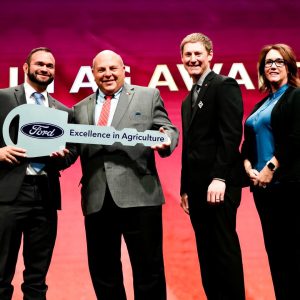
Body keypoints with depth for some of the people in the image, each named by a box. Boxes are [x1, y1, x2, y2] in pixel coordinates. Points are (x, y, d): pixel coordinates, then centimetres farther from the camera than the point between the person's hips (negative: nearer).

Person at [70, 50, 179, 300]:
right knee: (102, 270, 11)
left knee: (148, 267, 1)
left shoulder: (148, 96, 10)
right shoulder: (81, 109, 19)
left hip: (139, 195, -3)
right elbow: (75, 149, 15)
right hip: (96, 200, 3)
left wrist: (165, 139, -17)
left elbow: (168, 130, 5)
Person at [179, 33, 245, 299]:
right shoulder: (189, 100, 20)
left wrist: (219, 178, -21)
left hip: (218, 185, -8)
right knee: (206, 252, 9)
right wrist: (185, 188, 16)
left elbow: (231, 135, -15)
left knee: (224, 248, -4)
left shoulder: (225, 85, -5)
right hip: (197, 187, 8)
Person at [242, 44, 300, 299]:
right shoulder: (261, 105, 20)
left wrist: (271, 167, -16)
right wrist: (248, 166, 0)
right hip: (263, 186, 8)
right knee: (274, 249, 9)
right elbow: (248, 142, 18)